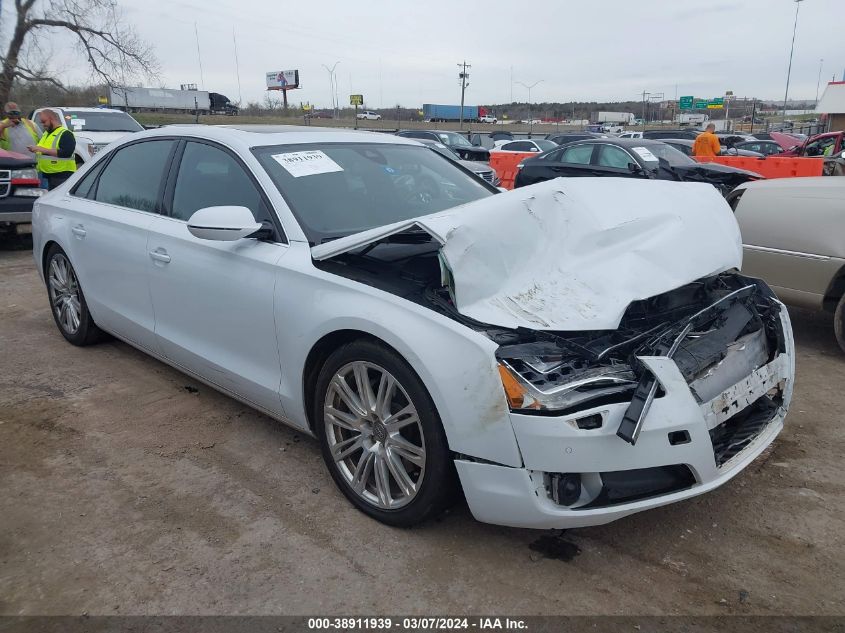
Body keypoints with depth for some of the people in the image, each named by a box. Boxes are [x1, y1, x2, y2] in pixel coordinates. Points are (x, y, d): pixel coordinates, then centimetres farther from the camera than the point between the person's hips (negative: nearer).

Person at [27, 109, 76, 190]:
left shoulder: (65, 134, -9)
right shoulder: (45, 134, 21)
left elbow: (65, 153, -22)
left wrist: (42, 149, -20)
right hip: (46, 175, 9)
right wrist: (35, 149, 12)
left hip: (62, 176, -9)